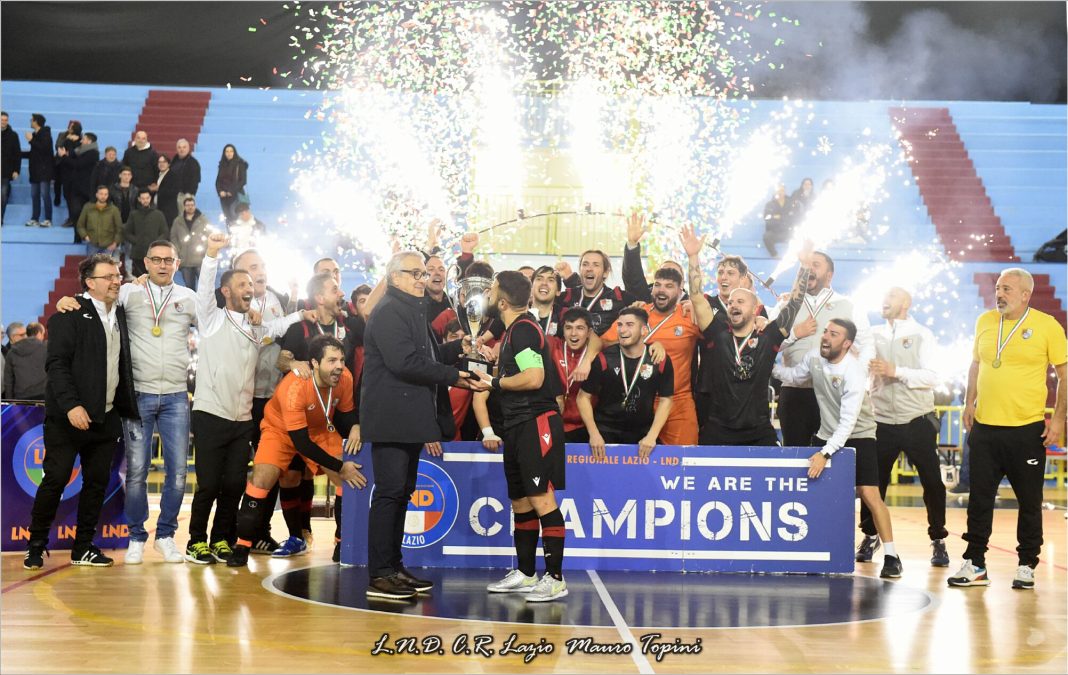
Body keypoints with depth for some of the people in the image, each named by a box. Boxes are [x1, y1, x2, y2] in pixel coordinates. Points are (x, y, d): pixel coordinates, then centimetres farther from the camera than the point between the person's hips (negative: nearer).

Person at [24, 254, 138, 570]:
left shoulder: (121, 315, 13)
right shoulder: (70, 313, -7)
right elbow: (57, 363, -13)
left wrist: (125, 408, 7)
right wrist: (71, 405, -21)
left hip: (106, 417, 6)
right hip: (69, 417, -6)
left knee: (97, 483, 8)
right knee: (55, 481, -1)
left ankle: (83, 548, 17)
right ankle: (36, 546, 12)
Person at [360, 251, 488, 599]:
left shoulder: (413, 311, 22)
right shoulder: (388, 312, -10)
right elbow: (405, 362, -22)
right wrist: (453, 376, -17)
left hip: (410, 422, 10)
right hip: (392, 420, -10)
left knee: (400, 493, 12)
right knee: (389, 493, -9)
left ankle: (393, 567, 19)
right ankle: (380, 575, -7)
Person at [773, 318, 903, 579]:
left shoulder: (854, 371, -26)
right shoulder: (813, 358, -8)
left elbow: (848, 421, -31)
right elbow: (794, 376, 15)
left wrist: (826, 454, -37)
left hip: (858, 437, -6)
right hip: (826, 435, 6)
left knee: (869, 494, -16)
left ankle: (891, 556, -6)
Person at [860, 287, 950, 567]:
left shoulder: (922, 335, 0)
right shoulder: (874, 335, 9)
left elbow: (931, 377, -11)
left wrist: (896, 371, -19)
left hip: (917, 421, -2)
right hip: (883, 421, 2)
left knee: (932, 482, 1)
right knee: (874, 481, 5)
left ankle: (938, 540, 14)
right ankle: (870, 536, 21)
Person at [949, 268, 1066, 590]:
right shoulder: (985, 321, 7)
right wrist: (969, 403, 10)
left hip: (1028, 430, -4)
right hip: (985, 427, 4)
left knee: (1029, 501, 6)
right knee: (979, 499, 7)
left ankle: (1026, 566, 19)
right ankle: (975, 564, 15)